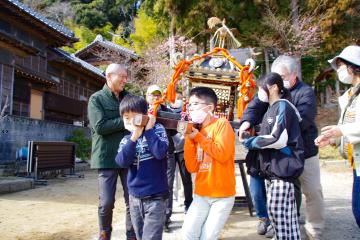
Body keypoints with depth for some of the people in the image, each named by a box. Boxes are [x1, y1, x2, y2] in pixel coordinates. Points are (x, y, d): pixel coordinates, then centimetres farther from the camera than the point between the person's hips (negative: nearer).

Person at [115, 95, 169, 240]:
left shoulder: (157, 129, -5)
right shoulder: (126, 140, 5)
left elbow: (160, 153, -22)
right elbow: (122, 162, -13)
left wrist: (148, 130, -17)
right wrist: (134, 137, -20)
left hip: (155, 197, -5)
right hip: (134, 197, 5)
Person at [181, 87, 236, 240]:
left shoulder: (222, 124, -10)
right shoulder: (195, 131, 4)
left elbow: (222, 154, -24)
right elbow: (192, 168, -1)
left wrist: (198, 136, -17)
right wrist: (189, 139, -10)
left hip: (222, 195, -5)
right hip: (201, 194, 5)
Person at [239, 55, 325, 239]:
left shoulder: (305, 92, -10)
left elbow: (301, 119, -26)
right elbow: (256, 105, -12)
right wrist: (247, 122, -33)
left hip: (305, 153, -3)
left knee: (313, 192, 7)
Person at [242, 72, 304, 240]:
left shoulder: (283, 106, -9)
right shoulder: (271, 108, 19)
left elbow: (278, 139, -18)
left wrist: (252, 142, -8)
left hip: (283, 168, -9)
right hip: (272, 168, 9)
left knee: (281, 213, -9)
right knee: (274, 211, 12)